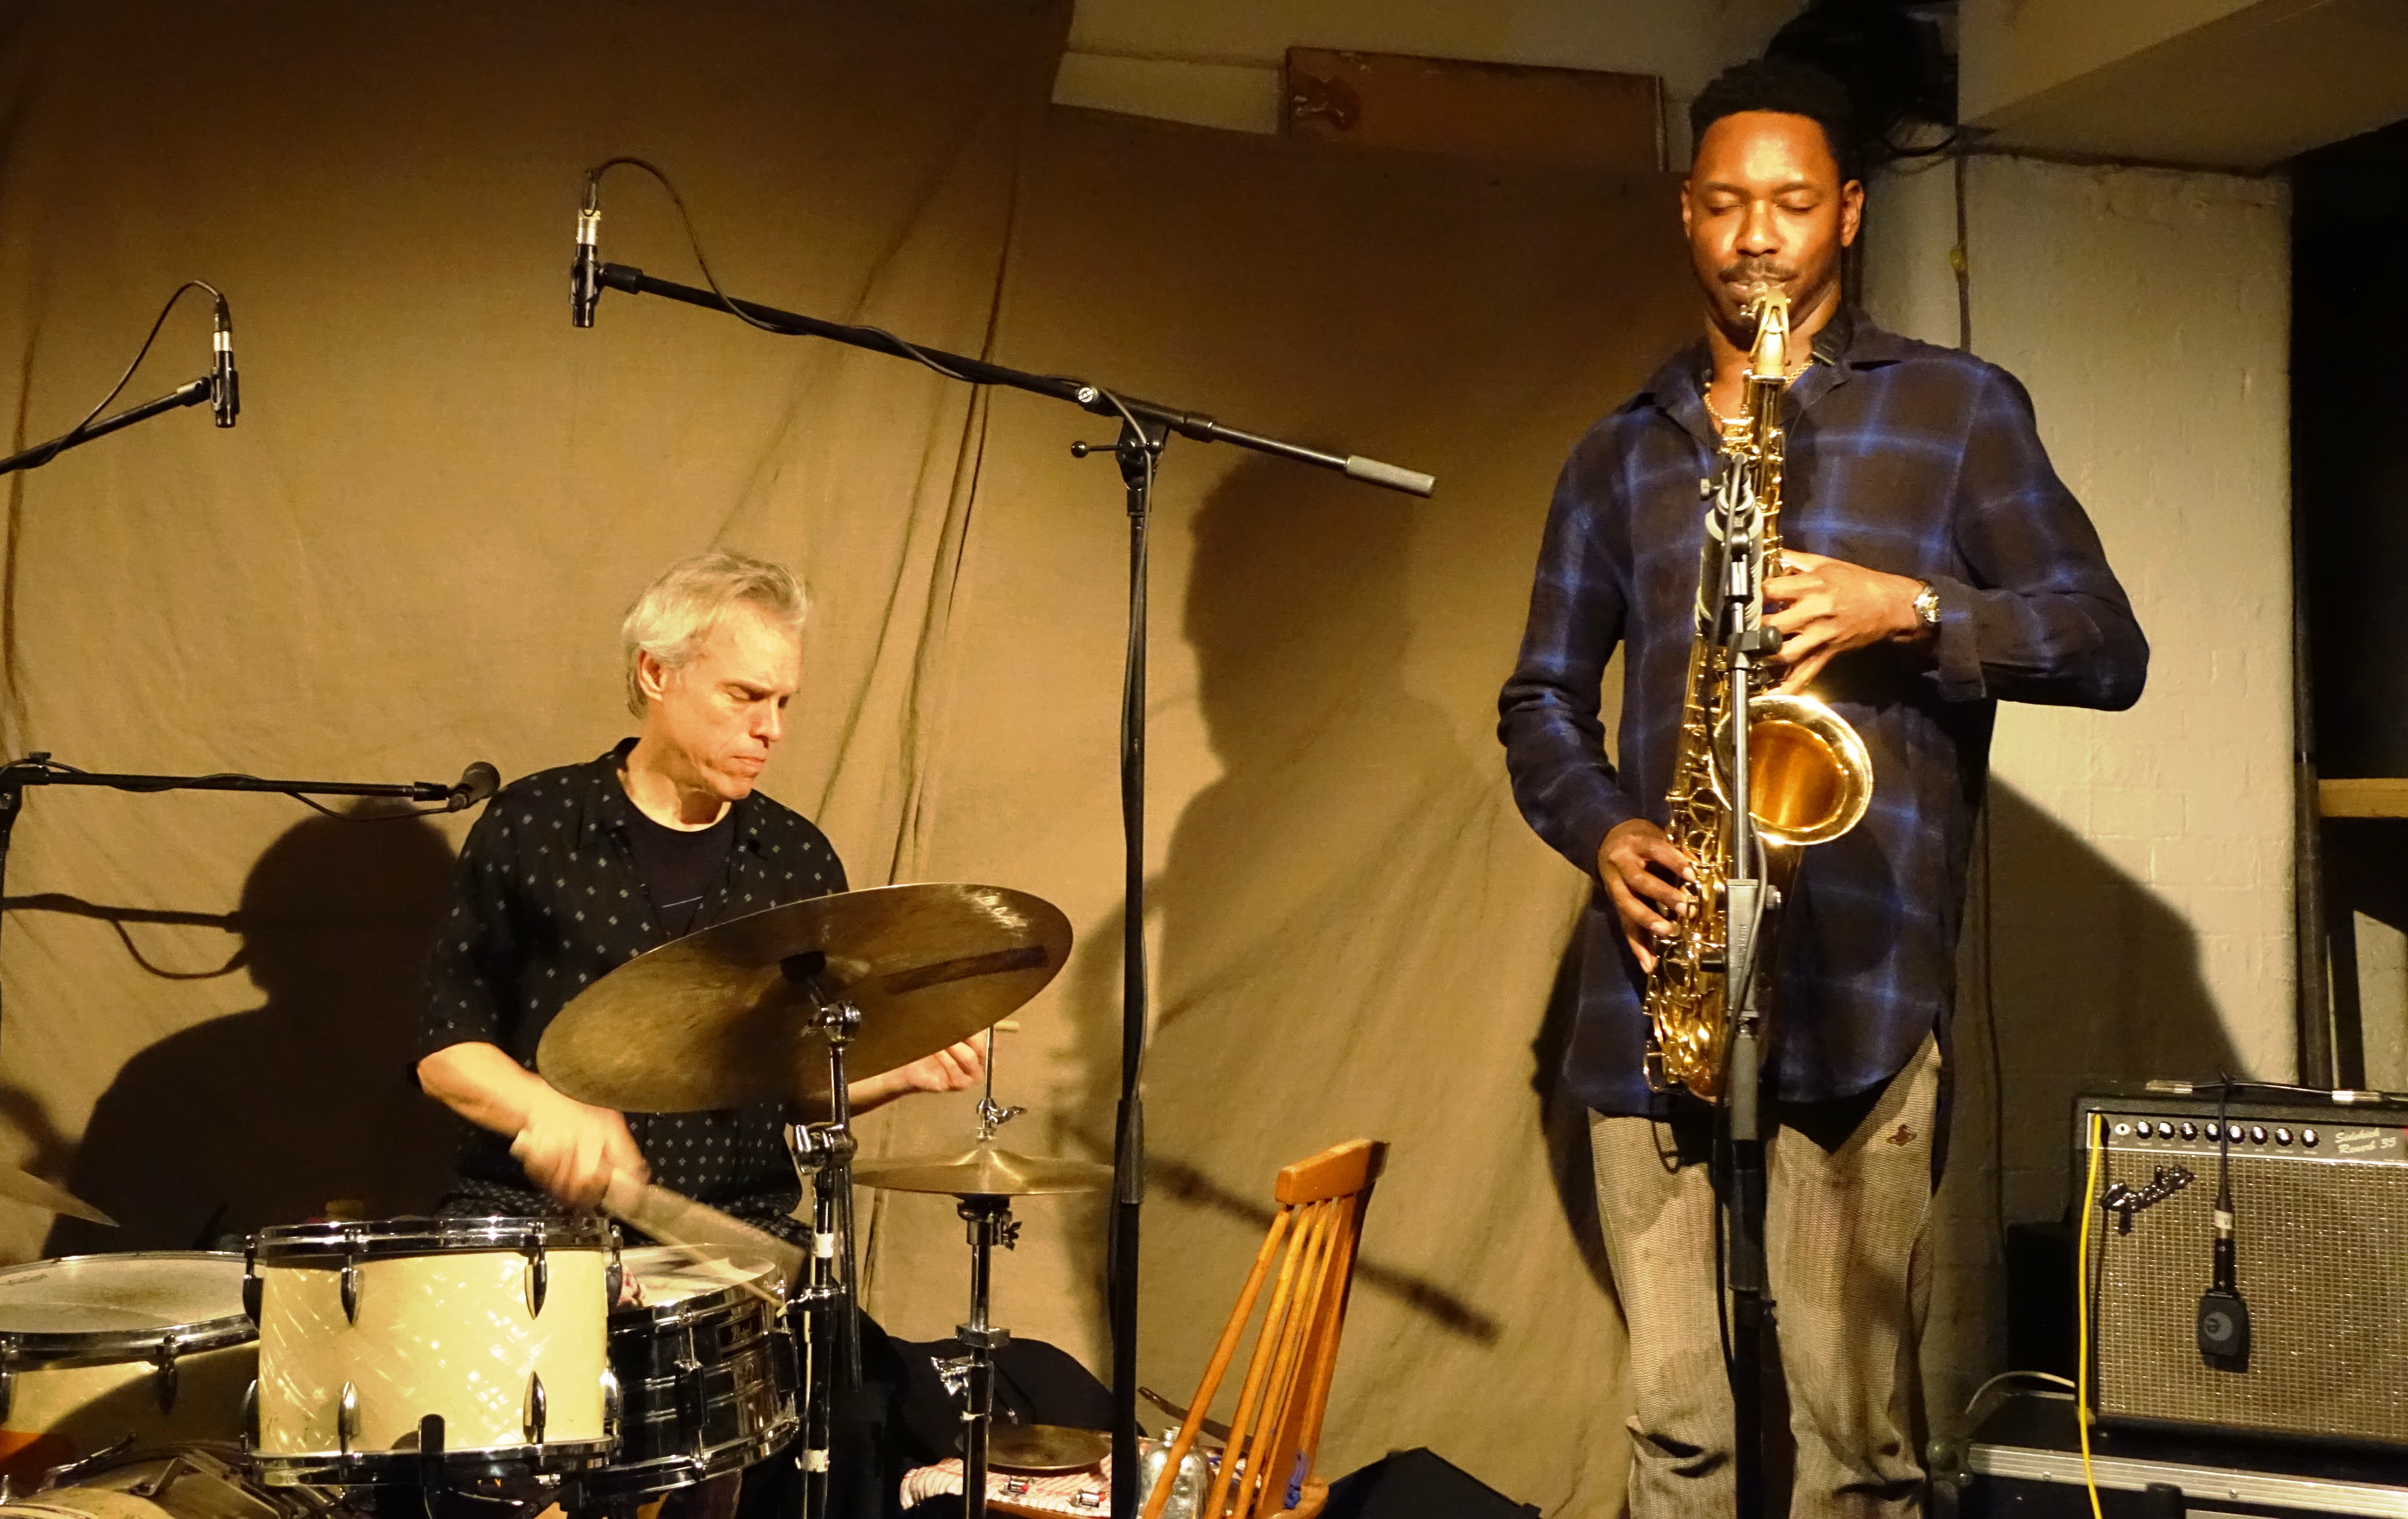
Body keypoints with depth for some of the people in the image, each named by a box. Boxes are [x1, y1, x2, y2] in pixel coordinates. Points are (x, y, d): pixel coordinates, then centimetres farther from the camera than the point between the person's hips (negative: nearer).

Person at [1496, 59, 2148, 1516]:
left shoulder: (1956, 408, 9)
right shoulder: (1619, 454, 19)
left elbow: (2108, 645, 4)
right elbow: (1543, 700, 20)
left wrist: (1908, 608, -13)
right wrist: (1607, 830, 0)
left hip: (1863, 984, -3)